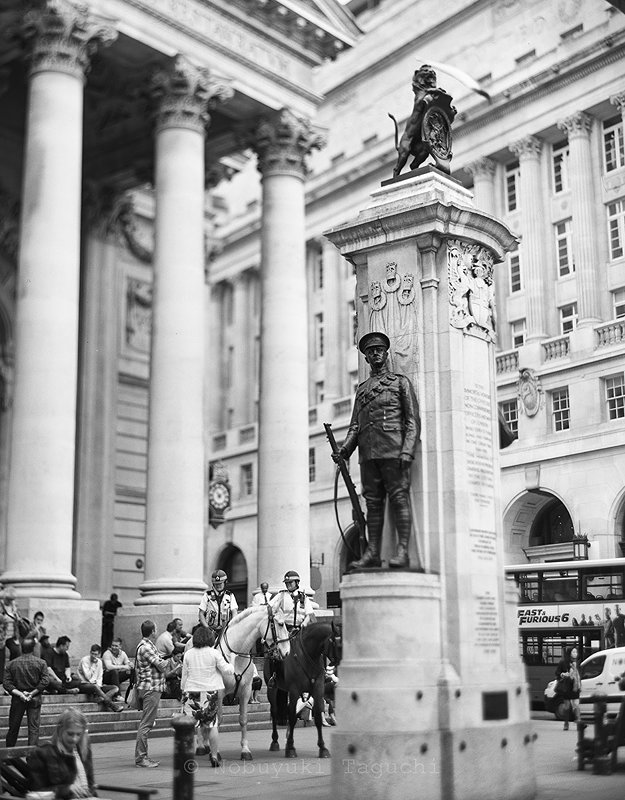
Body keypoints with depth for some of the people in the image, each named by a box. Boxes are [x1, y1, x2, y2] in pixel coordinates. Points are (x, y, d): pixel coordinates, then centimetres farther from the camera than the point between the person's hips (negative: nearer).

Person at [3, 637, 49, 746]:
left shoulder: (11, 664, 1)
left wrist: (20, 694, -10)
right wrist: (32, 693, -8)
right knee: (34, 727, 1)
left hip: (17, 699, 1)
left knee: (13, 728, 12)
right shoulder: (41, 663, -3)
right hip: (35, 699, -1)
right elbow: (44, 682, -11)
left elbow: (7, 684, -6)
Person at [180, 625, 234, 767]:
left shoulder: (188, 654, 4)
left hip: (191, 691, 1)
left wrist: (184, 691, 17)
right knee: (212, 724, 6)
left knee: (191, 725, 9)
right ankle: (214, 756, 11)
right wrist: (231, 666, 17)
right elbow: (227, 670, -4)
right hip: (211, 692, -1)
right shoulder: (214, 653, -5)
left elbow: (184, 676, 8)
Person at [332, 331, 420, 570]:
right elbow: (355, 425, 19)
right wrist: (344, 449, 2)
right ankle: (372, 553, 0)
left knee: (399, 497, -9)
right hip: (368, 453, 5)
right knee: (373, 502, 2)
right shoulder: (362, 389, 24)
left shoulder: (400, 382, 11)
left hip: (393, 450, -5)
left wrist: (407, 451, -11)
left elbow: (413, 420, 2)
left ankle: (402, 552, -12)